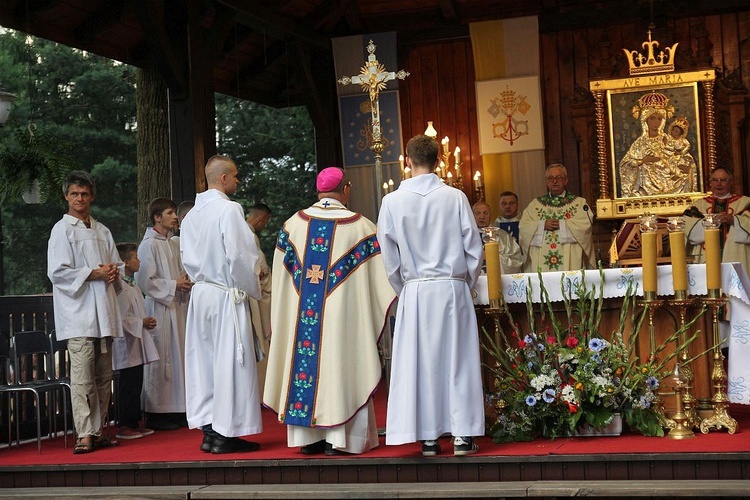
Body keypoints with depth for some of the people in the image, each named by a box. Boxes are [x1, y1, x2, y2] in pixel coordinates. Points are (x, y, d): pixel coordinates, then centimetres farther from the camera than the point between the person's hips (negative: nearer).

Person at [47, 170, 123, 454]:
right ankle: (84, 435, -13)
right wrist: (94, 274, -14)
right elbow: (57, 272, -8)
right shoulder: (62, 230, 1)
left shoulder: (102, 231, 19)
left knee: (103, 377, 8)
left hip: (104, 312, 7)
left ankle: (97, 431, 14)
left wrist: (114, 271, 2)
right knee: (82, 377, -12)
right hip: (78, 313, -6)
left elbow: (117, 264, 26)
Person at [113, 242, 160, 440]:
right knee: (127, 385, -5)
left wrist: (148, 322, 8)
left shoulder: (134, 286, 17)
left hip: (138, 344, 10)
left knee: (136, 385, 13)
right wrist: (142, 323, -14)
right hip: (127, 344, -10)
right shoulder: (120, 287, -15)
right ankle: (123, 426, 0)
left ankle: (134, 423, 20)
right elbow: (121, 318, -20)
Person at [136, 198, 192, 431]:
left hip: (176, 307, 8)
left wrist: (185, 282, 5)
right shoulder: (149, 245, -9)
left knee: (176, 358, 9)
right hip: (158, 309, -8)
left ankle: (174, 409, 16)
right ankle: (156, 413, 1)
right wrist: (174, 285, -12)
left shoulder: (173, 245, 17)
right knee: (160, 361, -5)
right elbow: (145, 281, -14)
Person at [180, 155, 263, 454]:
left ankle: (208, 430, 14)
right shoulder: (228, 209, -13)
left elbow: (187, 258, 14)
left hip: (200, 294, 8)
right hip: (226, 295, -8)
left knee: (204, 359, 10)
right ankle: (225, 433, -1)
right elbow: (238, 255, -16)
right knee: (229, 361, -3)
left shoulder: (192, 214, 11)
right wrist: (254, 289, -4)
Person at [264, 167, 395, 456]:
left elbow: (281, 266, 10)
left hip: (302, 311, 3)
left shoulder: (295, 222, 3)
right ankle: (336, 437, 1)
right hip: (342, 310, -3)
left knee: (305, 359, 8)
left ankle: (307, 437, 12)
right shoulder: (358, 226, -5)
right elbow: (384, 261, 3)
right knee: (338, 360, 2)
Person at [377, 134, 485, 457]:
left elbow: (389, 256, 1)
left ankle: (428, 438, 9)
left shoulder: (393, 202, -4)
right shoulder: (455, 197, -4)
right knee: (458, 359, 6)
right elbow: (474, 248, -1)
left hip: (414, 290, 0)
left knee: (420, 361, 6)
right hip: (453, 287, 0)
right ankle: (463, 435, 7)